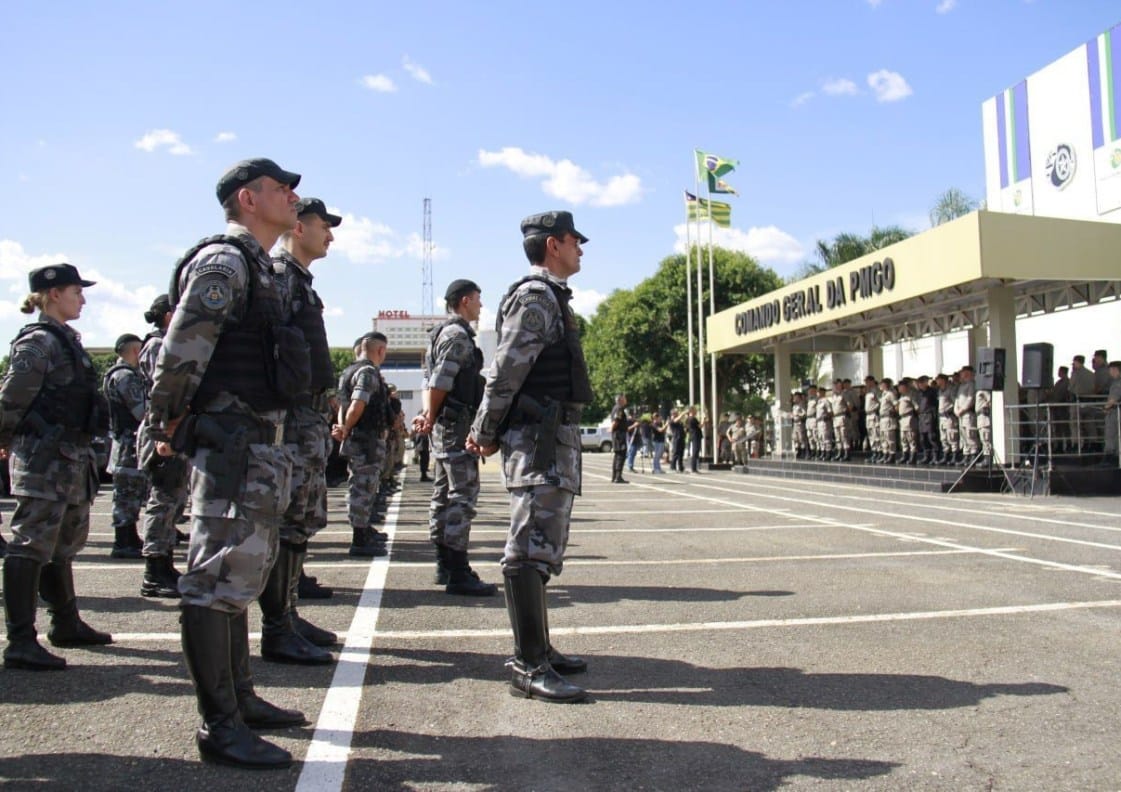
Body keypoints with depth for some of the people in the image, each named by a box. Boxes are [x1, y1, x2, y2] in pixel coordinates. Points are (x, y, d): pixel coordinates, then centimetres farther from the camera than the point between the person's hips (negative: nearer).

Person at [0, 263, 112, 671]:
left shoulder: (66, 339, 15)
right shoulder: (37, 342, -13)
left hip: (70, 459, 10)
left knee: (63, 545, 18)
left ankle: (67, 624, 31)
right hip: (43, 459, -10)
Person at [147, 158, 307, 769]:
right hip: (232, 439, -10)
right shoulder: (223, 260, -11)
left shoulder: (257, 266, 19)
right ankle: (219, 727, 1)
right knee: (218, 578, -6)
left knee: (240, 575, 16)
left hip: (259, 443, 10)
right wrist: (168, 424, -7)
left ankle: (240, 699, 28)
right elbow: (180, 352, -17)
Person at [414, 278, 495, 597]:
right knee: (463, 494, -11)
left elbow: (431, 381, 15)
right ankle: (458, 573, -12)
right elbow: (440, 382, -18)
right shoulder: (458, 334, -11)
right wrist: (431, 419, -8)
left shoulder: (443, 333, 20)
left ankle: (444, 565, 20)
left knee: (444, 493, 12)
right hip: (457, 423, -11)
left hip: (445, 425, 11)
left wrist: (428, 416, 4)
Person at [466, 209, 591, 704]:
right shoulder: (536, 297, -10)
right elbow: (506, 372, -15)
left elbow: (507, 374, 22)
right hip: (539, 439, -11)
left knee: (543, 547, 14)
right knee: (532, 549, -10)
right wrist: (486, 434, -8)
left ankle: (537, 650, 23)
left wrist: (487, 431, 19)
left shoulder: (549, 297, 22)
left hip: (554, 438, 11)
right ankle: (529, 668, -8)